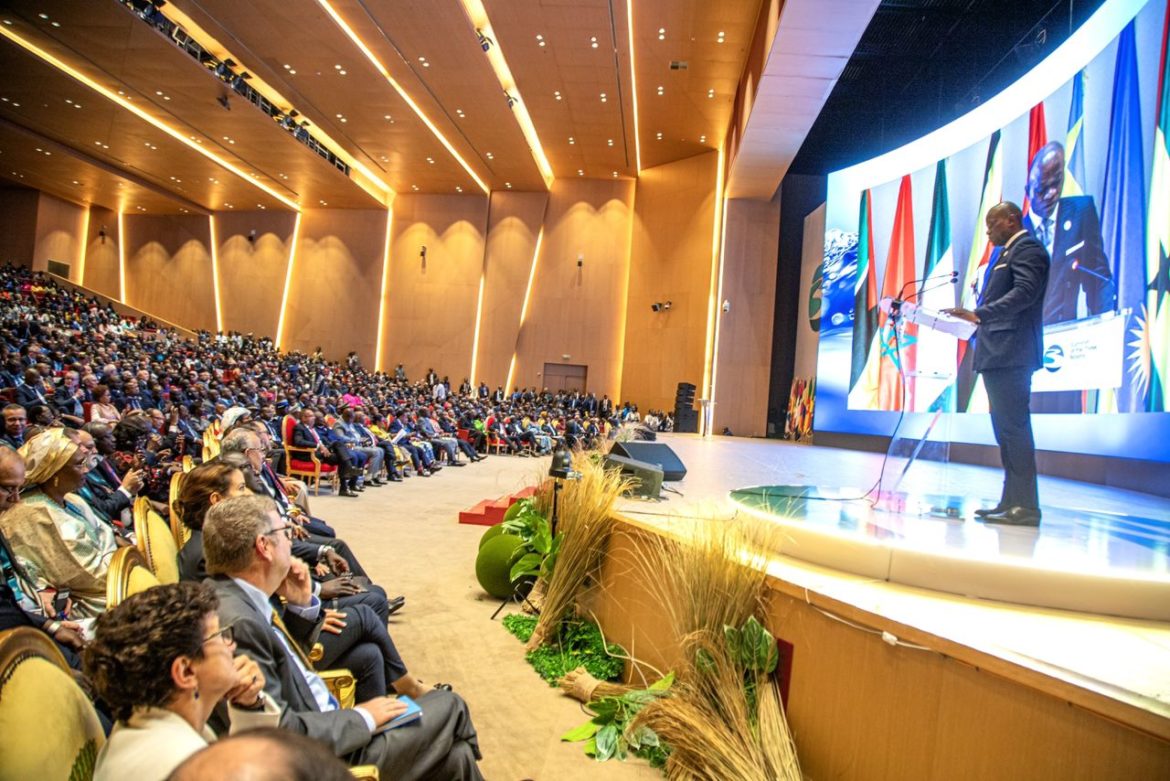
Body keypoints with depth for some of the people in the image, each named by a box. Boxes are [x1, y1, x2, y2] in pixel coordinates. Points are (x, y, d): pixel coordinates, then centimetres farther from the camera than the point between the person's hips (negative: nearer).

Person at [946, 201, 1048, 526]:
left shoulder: (1028, 249, -5)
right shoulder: (1010, 253, 25)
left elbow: (1025, 293, -20)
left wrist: (978, 314, -26)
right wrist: (976, 320, 13)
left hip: (1011, 353, -11)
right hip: (998, 354, 11)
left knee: (1013, 427, -11)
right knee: (1006, 428, 11)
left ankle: (1025, 506, -7)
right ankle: (1012, 502, 17)